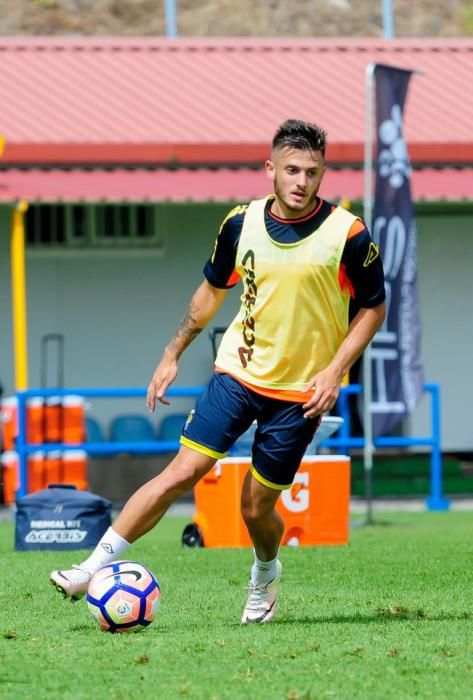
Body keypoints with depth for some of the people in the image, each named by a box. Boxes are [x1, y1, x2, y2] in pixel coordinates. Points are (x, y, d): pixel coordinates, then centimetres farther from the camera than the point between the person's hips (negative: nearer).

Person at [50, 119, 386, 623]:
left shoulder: (348, 235, -11)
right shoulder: (241, 223, -2)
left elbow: (373, 308, -1)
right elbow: (212, 289, 14)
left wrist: (335, 369, -12)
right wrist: (173, 354, 14)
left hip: (300, 392, -2)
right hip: (237, 372, 2)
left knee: (256, 508, 3)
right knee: (183, 472, -12)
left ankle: (265, 575, 36)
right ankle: (95, 567, -11)